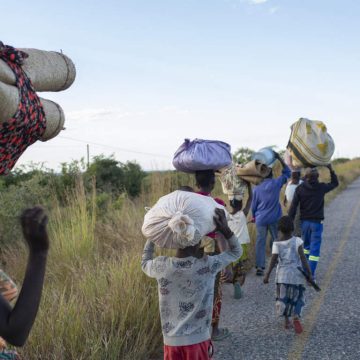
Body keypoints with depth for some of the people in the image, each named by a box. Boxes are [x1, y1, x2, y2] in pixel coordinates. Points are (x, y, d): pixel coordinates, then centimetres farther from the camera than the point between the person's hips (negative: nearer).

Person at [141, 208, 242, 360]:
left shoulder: (162, 265, -11)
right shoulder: (208, 265, -15)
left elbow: (145, 264, 15)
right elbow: (236, 252, 3)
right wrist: (225, 229, -9)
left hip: (172, 341, 2)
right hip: (198, 340, -1)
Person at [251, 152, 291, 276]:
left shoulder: (257, 188, 1)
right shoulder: (277, 183, -4)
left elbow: (254, 205, 8)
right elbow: (287, 172, 10)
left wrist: (254, 217, 25)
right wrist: (279, 158, 8)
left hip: (261, 219, 1)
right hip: (275, 219, -1)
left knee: (260, 242, 2)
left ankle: (259, 267, -5)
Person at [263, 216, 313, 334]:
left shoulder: (277, 244, -5)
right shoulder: (297, 241, -8)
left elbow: (273, 260, -7)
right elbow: (303, 258, -12)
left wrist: (267, 275, 1)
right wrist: (309, 273, -7)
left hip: (282, 274, 1)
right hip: (296, 274, -1)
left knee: (283, 297, 16)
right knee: (297, 297, 10)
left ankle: (286, 320, 19)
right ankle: (296, 316, -12)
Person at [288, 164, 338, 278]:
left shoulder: (300, 189, -5)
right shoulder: (321, 188, -6)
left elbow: (293, 206, -6)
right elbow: (335, 183, 13)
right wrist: (331, 170, 16)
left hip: (304, 222, 2)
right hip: (317, 222, -2)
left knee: (306, 245, 21)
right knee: (315, 249, -1)